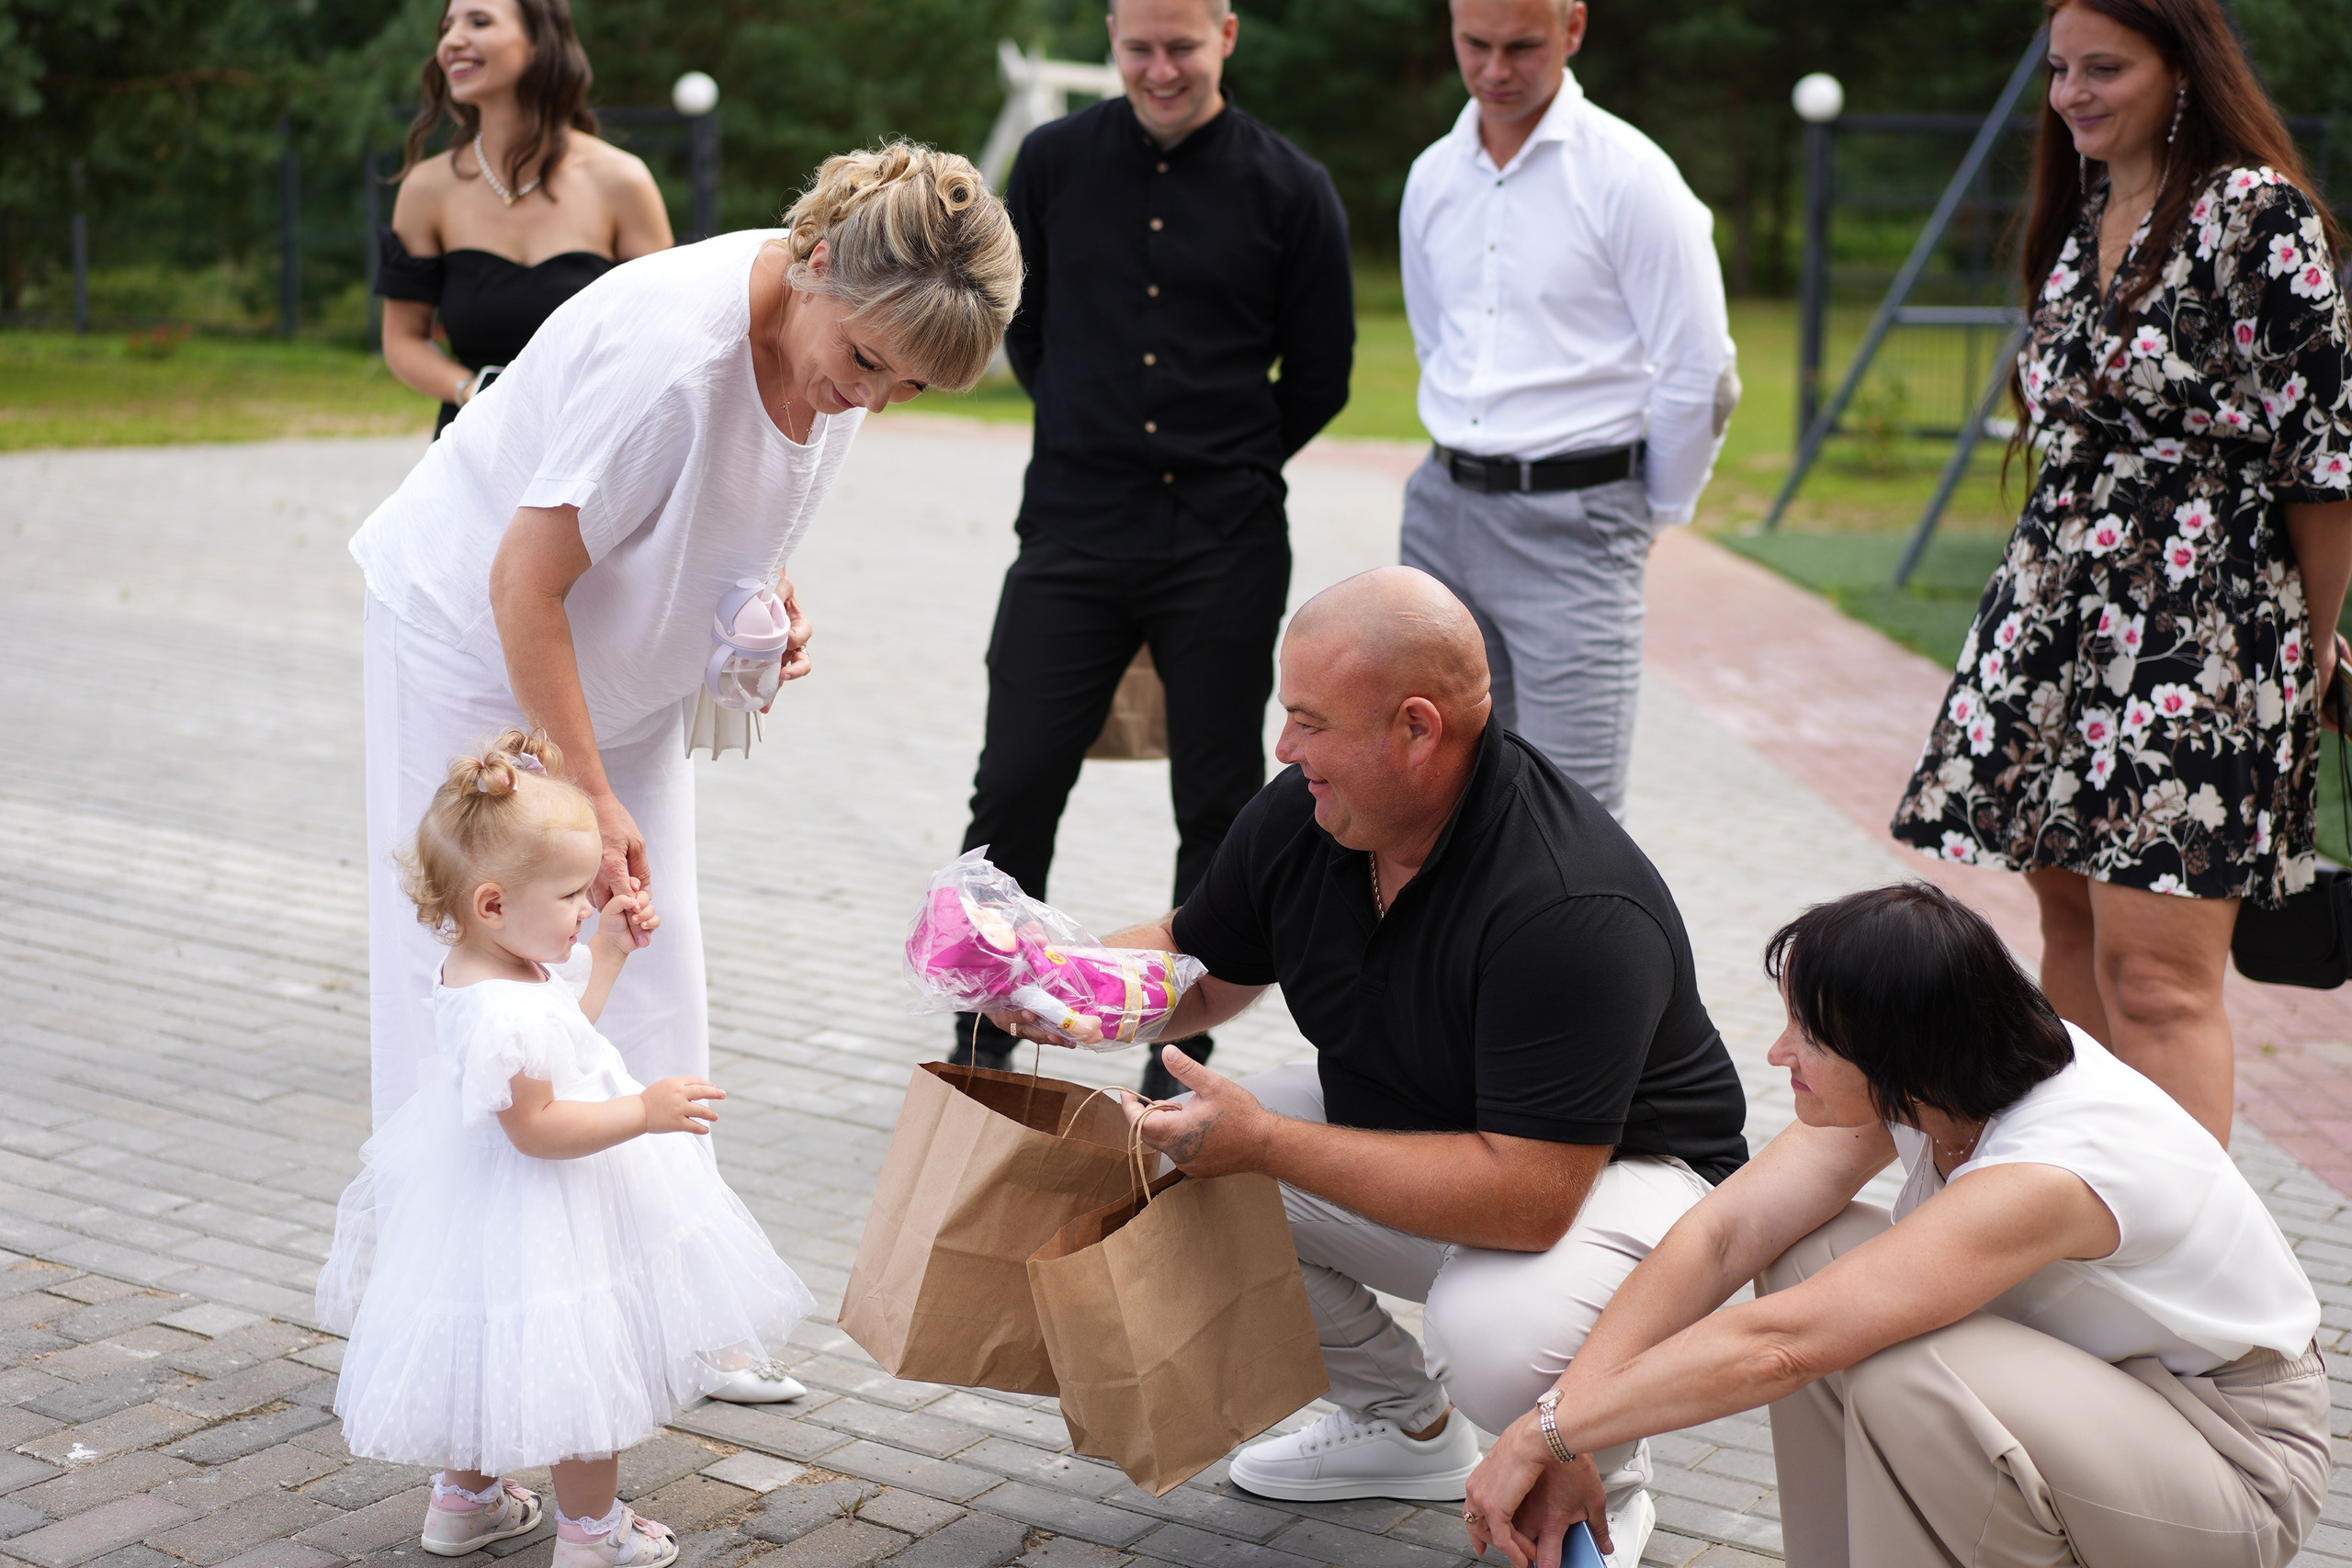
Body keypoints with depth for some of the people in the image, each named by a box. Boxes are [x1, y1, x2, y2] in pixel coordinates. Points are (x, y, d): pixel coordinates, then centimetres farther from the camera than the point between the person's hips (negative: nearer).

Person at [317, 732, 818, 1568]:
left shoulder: (500, 966, -2)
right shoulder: (501, 1013, -34)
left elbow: (561, 1032, 16)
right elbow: (536, 1126, -32)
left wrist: (608, 951, 11)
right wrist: (643, 1112, -35)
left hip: (490, 1210, 11)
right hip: (534, 1221, -11)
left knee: (496, 1358, 27)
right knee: (583, 1368, 7)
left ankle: (466, 1499, 45)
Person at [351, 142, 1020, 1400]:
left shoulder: (847, 335, -12)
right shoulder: (669, 351, -37)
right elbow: (525, 586, -30)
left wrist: (771, 589, -7)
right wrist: (591, 798, -26)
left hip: (628, 663, 7)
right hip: (475, 641, -7)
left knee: (648, 963, 6)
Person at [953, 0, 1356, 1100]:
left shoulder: (1290, 190, -1)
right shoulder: (1055, 161, 4)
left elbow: (1321, 376, 8)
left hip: (1225, 550, -1)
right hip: (1072, 537, 1)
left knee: (1218, 805, 7)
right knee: (1014, 788, -1)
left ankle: (1183, 1055, 21)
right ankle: (981, 1043, 15)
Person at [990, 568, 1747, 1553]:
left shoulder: (1575, 910, -35)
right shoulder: (1297, 818, -12)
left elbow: (1528, 1196, -37)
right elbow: (1195, 971, 8)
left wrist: (1266, 1143, -35)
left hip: (1618, 1169, -7)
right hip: (1401, 1132, 7)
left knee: (1495, 1332, -37)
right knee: (1169, 1166, -7)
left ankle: (1601, 1482, 4)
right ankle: (1408, 1425, 14)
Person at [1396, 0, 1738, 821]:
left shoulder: (1630, 176, -9)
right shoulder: (1432, 176, 10)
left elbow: (1700, 376, -7)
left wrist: (1652, 513, 2)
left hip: (1572, 523, -6)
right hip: (1442, 508, 6)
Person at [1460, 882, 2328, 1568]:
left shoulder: (2046, 1174, -35)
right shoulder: (1926, 1085, -12)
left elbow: (1776, 1347, -37)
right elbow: (1724, 1233, -15)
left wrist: (1546, 1430, -29)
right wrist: (1561, 1448, -21)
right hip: (2097, 1372, 8)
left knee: (1906, 1376, -34)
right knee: (1806, 1255, -12)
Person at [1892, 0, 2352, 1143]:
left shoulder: (2259, 213, -9)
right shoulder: (2081, 211, 15)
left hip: (2196, 631, -8)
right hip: (2056, 613, 8)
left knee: (2154, 968, -10)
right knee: (2069, 918, 12)